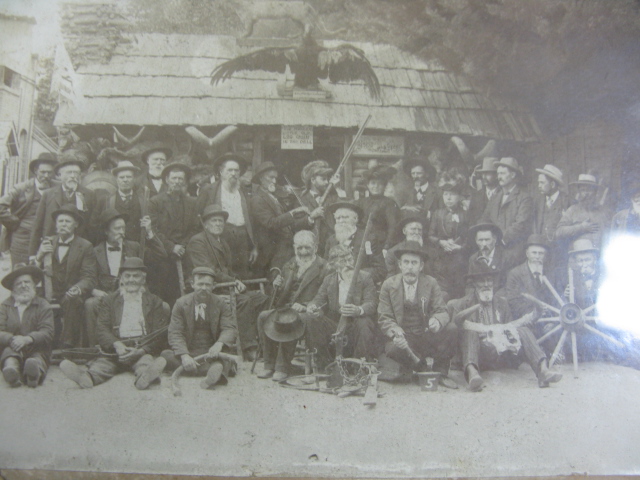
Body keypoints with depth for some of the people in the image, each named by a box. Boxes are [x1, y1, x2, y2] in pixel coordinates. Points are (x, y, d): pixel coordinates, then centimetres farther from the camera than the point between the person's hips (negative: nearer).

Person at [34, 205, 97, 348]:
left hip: (72, 297, -2)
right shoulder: (47, 242, 15)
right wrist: (40, 256, -11)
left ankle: (69, 346, -29)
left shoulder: (85, 246, 4)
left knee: (72, 301, -35)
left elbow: (89, 278, -4)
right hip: (50, 295, 3)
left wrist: (78, 288, -27)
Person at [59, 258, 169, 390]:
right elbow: (102, 329, 7)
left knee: (146, 360, -36)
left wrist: (141, 351, -13)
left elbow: (160, 335, 7)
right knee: (102, 363, -30)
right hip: (115, 350, 2)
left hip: (143, 350, -1)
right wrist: (116, 345, -15)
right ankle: (86, 376, -59)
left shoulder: (154, 302, 17)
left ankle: (146, 375, -67)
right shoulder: (108, 300, 20)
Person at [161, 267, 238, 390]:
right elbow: (175, 333, -7)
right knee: (166, 355, -30)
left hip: (212, 353, 0)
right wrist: (184, 356, -27)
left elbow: (230, 329, -7)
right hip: (189, 351, 0)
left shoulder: (221, 304, 4)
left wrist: (219, 344, -32)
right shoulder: (181, 303, 2)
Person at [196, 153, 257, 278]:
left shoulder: (243, 192, 21)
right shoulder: (208, 190, 8)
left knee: (243, 277, 0)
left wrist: (254, 247, 14)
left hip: (242, 239, 4)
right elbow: (199, 215, 4)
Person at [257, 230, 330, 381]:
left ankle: (283, 367, -22)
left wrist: (305, 306, -24)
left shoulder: (324, 268, -2)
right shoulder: (289, 266, 17)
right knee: (263, 317, -20)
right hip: (286, 309, 6)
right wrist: (278, 286, -4)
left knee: (290, 322, -35)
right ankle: (269, 365, -14)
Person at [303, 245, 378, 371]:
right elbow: (319, 298, 6)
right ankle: (324, 364, -7)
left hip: (355, 325, -4)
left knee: (364, 323, -38)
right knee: (308, 318, -17)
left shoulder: (365, 277, -2)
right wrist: (312, 306, -22)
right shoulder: (328, 280, 10)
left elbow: (371, 303, -14)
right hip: (334, 325, 4)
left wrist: (359, 310, -40)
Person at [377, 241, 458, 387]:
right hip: (403, 339, -1)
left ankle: (440, 372, -4)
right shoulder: (389, 285, -1)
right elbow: (384, 318, -5)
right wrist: (395, 332, -28)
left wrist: (437, 321, -30)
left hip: (427, 336, 2)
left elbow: (442, 311, -3)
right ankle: (420, 366, 0)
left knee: (451, 329, -25)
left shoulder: (431, 283, 2)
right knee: (391, 349, -34)